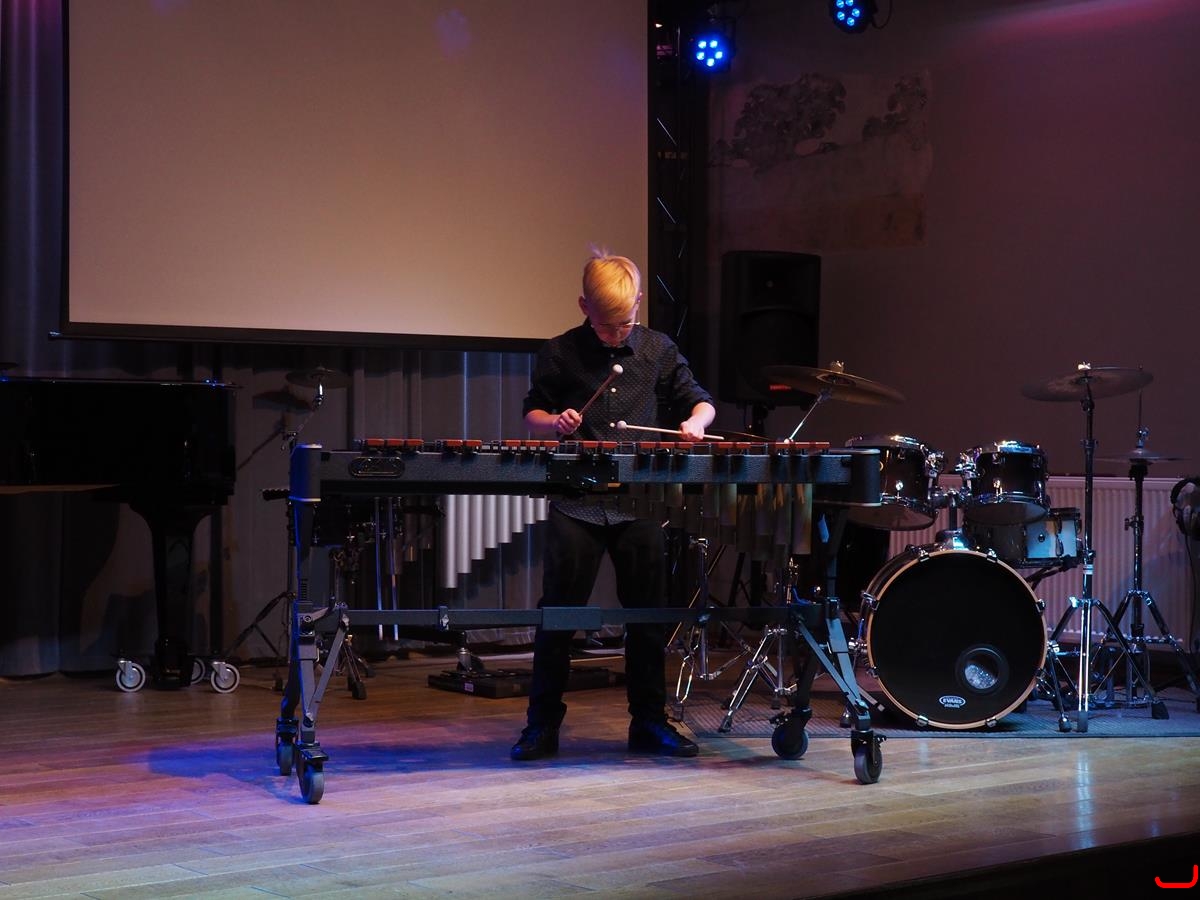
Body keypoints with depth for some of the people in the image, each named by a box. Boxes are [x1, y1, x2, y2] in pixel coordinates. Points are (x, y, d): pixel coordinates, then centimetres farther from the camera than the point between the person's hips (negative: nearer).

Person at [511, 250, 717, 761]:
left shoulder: (658, 350, 7)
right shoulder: (559, 354, 3)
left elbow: (700, 401, 13)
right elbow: (532, 414, 11)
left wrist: (694, 421, -10)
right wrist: (555, 422, -10)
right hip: (576, 503, -2)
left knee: (648, 612, 7)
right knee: (558, 610, -2)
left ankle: (649, 722, 18)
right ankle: (542, 725, 6)